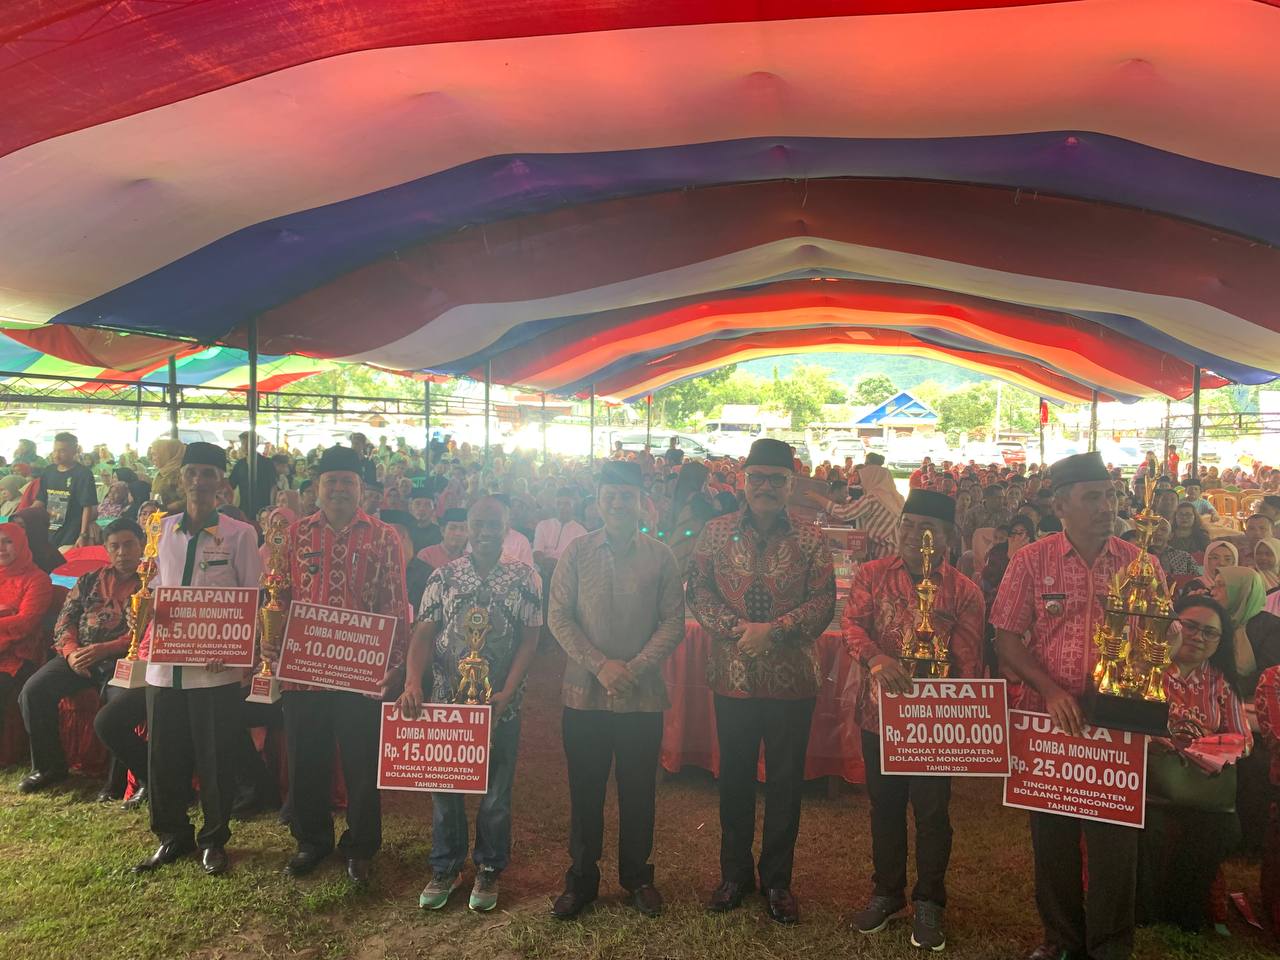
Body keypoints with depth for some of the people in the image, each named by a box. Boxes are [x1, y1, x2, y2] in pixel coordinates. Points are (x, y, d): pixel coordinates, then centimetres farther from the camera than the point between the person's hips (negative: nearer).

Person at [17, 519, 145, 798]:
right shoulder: (90, 581, 19)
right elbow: (66, 619, 13)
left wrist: (104, 649, -18)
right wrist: (70, 651, -6)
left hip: (120, 659, -5)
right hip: (78, 656, 5)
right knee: (33, 691, -15)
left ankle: (117, 780, -13)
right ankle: (48, 766, 5)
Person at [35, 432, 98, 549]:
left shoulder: (83, 474, -6)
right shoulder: (48, 471, 11)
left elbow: (87, 507, -10)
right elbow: (40, 501, 17)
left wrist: (83, 535, -16)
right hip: (48, 536, 6)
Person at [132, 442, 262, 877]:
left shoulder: (240, 534, -4)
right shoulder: (163, 530, 8)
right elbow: (153, 590, 15)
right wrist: (149, 639, -2)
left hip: (215, 666, -4)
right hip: (164, 662, 4)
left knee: (215, 757, 6)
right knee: (163, 755, 12)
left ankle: (214, 839, 24)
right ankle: (172, 836, 31)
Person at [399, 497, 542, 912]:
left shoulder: (524, 577, -2)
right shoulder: (444, 576, 3)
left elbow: (530, 639, -5)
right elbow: (425, 632, -2)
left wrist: (506, 694, -15)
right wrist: (413, 682, -18)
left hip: (500, 705, -1)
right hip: (447, 700, 2)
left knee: (496, 793, 9)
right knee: (445, 787, 11)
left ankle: (489, 870, 29)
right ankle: (446, 868, 30)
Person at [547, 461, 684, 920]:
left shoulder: (661, 555, -2)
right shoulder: (577, 551, -1)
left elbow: (673, 622, -3)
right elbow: (558, 616, -3)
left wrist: (635, 669, -14)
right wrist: (600, 665, -13)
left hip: (643, 695, 0)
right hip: (584, 693, 0)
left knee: (638, 790, 12)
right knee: (585, 789, 11)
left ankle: (637, 876, 31)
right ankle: (581, 878, 28)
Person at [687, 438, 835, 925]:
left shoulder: (810, 539, -1)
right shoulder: (716, 532, 1)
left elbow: (824, 600, -6)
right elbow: (698, 591, -2)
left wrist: (774, 630, -19)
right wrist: (738, 628, -16)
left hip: (792, 680, -1)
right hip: (732, 678, 1)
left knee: (785, 780, 10)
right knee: (734, 776, 14)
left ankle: (777, 879, 28)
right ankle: (735, 872, 32)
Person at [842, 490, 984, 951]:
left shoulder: (964, 592, -5)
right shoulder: (872, 575, -1)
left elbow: (968, 663, -5)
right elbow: (852, 623, -13)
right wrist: (875, 657, -34)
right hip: (879, 711, 2)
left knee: (932, 812, 7)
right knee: (884, 805, 17)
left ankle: (929, 902, 28)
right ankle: (887, 891, 36)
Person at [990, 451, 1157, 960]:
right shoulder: (1031, 561, -3)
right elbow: (1007, 640, -4)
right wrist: (1052, 691, -16)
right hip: (1047, 718, 0)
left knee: (1115, 836, 6)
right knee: (1052, 832, 13)